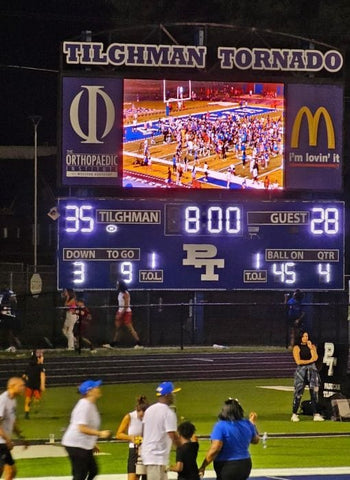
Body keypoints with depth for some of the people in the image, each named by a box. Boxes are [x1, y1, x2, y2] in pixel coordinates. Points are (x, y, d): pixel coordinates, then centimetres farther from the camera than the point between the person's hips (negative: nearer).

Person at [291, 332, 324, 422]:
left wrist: (311, 348, -9)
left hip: (312, 370, 4)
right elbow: (298, 361, -8)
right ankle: (294, 414, 1)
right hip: (301, 371, -4)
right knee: (298, 393, -6)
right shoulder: (297, 347, 1)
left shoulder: (312, 346, 12)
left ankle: (315, 414, -1)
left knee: (314, 392, -1)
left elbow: (315, 358, -2)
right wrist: (310, 360, -4)